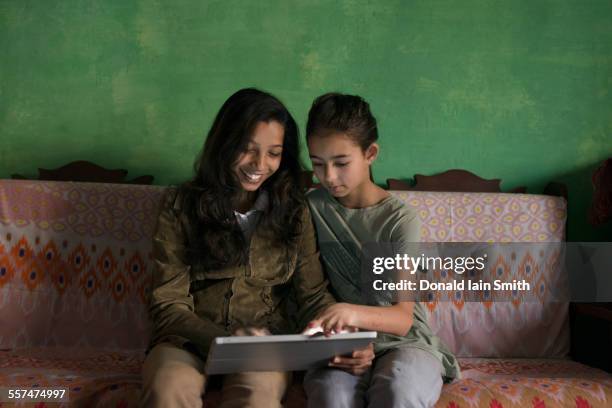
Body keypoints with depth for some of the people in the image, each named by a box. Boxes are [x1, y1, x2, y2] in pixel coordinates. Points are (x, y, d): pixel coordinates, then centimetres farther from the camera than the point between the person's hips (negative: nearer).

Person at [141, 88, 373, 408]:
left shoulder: (294, 211, 6)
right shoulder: (181, 207, -1)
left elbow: (313, 296, 3)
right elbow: (167, 304, -5)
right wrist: (225, 338, -24)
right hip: (190, 339, 0)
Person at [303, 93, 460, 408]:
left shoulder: (400, 220, -9)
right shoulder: (312, 207, 1)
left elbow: (403, 318, -17)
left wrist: (354, 312, -37)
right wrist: (329, 320, -17)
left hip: (401, 341, -1)